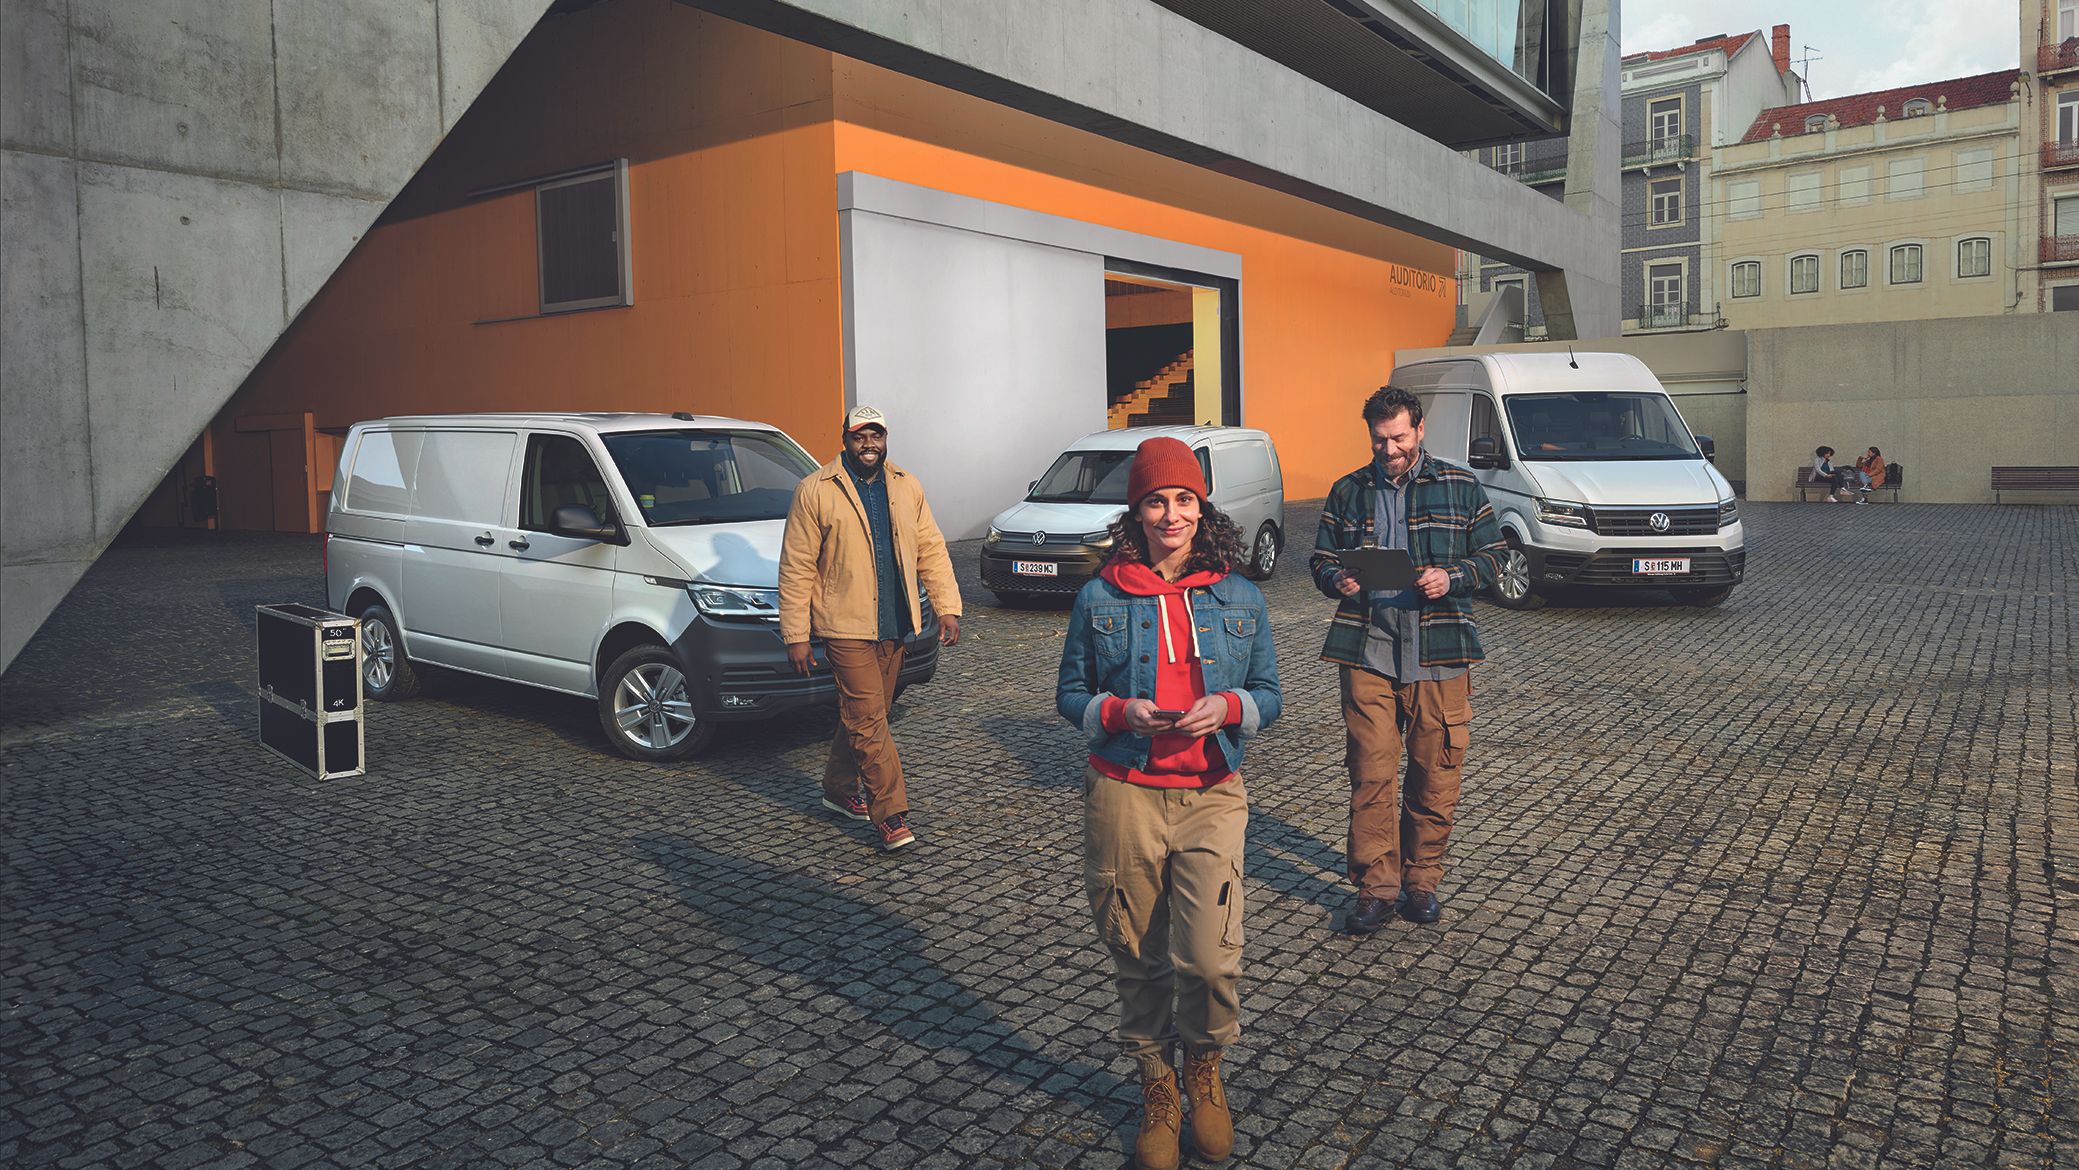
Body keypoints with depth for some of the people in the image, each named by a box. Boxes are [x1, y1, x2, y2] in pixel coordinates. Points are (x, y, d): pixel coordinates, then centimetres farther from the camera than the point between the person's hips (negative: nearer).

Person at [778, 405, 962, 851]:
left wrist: (947, 606, 1)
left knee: (863, 714, 16)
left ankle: (839, 789, 34)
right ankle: (891, 814, -4)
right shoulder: (815, 492, -6)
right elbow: (797, 569, -6)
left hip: (894, 626, 5)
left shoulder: (906, 487, 9)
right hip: (846, 627, -5)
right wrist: (795, 636, -9)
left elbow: (931, 549, 11)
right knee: (868, 719, -8)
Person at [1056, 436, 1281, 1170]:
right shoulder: (1101, 598, 1)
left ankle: (1205, 1073, 23)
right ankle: (1157, 1090, 32)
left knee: (1210, 959, -9)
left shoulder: (1239, 598, 5)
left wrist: (1227, 707, -11)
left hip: (1211, 798, 1)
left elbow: (1268, 696, 10)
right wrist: (1121, 711, -14)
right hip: (1123, 798, 0)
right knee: (1138, 959, 8)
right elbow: (1070, 695, 6)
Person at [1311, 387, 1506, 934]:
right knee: (1370, 775, -2)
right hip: (1368, 653, 1)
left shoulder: (1461, 488, 6)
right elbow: (1322, 559, 14)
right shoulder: (1347, 492, 10)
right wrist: (1337, 579, -9)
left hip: (1439, 656, 0)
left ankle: (1421, 882, 21)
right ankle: (1376, 889, 7)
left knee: (1435, 776, 6)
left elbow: (1491, 555, 9)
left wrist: (1452, 578, -11)